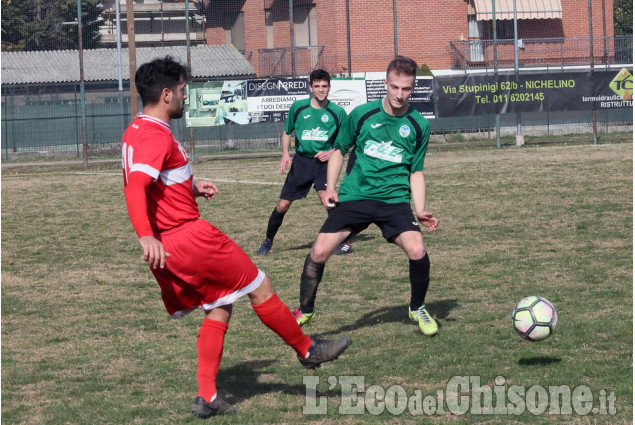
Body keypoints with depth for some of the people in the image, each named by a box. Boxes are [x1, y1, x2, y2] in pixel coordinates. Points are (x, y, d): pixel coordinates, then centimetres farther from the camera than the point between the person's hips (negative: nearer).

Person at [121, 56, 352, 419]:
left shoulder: (135, 132, 13)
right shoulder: (156, 136, -18)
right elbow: (135, 188, -31)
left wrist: (192, 188, 23)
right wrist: (147, 236, -41)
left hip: (168, 249, 10)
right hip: (188, 237, -10)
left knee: (219, 308, 16)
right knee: (260, 287, 5)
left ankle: (207, 397, 9)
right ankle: (307, 350, 20)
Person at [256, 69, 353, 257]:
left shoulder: (337, 112, -4)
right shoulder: (298, 107, -1)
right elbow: (286, 132, 14)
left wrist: (331, 153, -11)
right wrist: (285, 154, -1)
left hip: (323, 161, -2)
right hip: (301, 160, 2)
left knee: (325, 195, -27)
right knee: (283, 205, 1)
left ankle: (344, 242, -16)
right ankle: (268, 241, 24)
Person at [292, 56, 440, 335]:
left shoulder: (419, 126, 2)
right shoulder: (362, 114, 0)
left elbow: (416, 172, 10)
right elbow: (339, 150, 13)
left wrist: (420, 211, -2)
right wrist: (330, 187, 0)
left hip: (395, 200, 0)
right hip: (354, 197, 0)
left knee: (417, 251, -22)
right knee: (319, 252, -12)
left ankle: (418, 309, 7)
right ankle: (305, 311, 13)